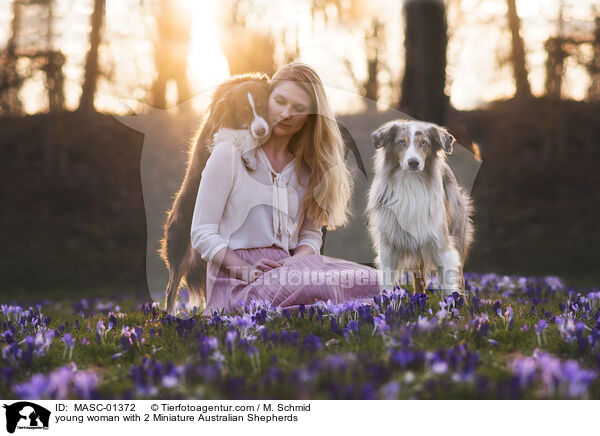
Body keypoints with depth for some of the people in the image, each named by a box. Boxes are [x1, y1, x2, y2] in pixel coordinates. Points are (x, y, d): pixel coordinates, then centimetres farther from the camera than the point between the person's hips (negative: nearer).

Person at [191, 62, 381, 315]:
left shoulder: (306, 167, 17)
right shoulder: (229, 154, 1)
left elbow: (311, 233, 15)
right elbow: (202, 235, -3)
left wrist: (298, 261, -10)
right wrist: (247, 271, -19)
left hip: (288, 266, 6)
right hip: (235, 279, -6)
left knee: (369, 281, -24)